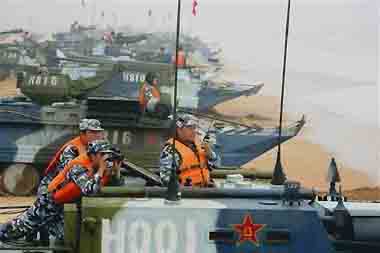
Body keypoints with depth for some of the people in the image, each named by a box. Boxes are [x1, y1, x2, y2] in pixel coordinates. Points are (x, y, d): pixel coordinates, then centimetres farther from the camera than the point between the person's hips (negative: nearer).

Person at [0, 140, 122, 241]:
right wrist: (101, 170, -34)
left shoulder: (97, 168, -5)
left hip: (61, 209, 8)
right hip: (48, 203, -8)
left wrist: (115, 169, -17)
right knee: (20, 228, 7)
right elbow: (90, 190, -44)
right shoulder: (79, 166, -28)